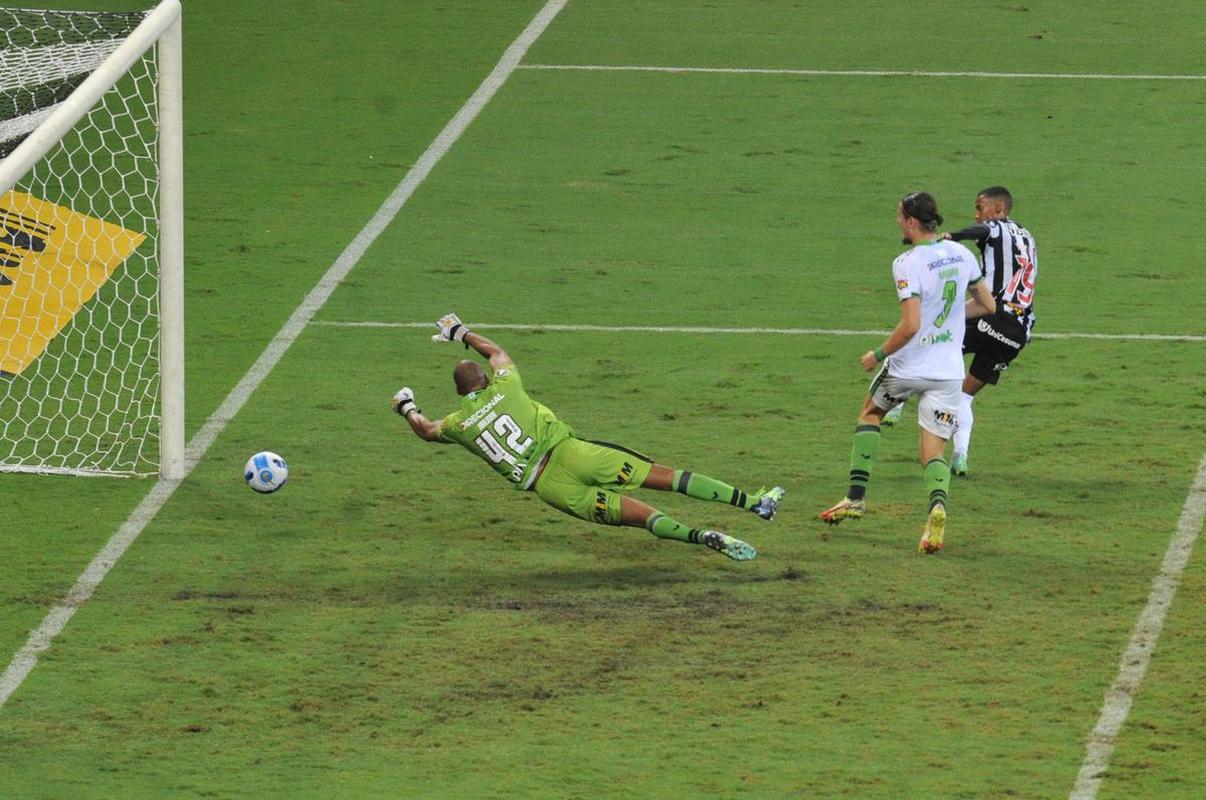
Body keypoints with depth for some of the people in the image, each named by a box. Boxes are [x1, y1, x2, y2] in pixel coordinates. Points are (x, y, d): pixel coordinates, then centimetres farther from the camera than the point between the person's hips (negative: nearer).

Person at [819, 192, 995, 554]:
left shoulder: (907, 264, -17)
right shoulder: (960, 254, 3)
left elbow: (911, 324, -24)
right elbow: (988, 305, 14)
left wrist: (879, 355, -9)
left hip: (907, 368, -4)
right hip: (948, 371, 4)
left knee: (870, 412, 26)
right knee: (934, 453, 5)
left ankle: (856, 496, 23)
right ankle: (937, 503, -28)